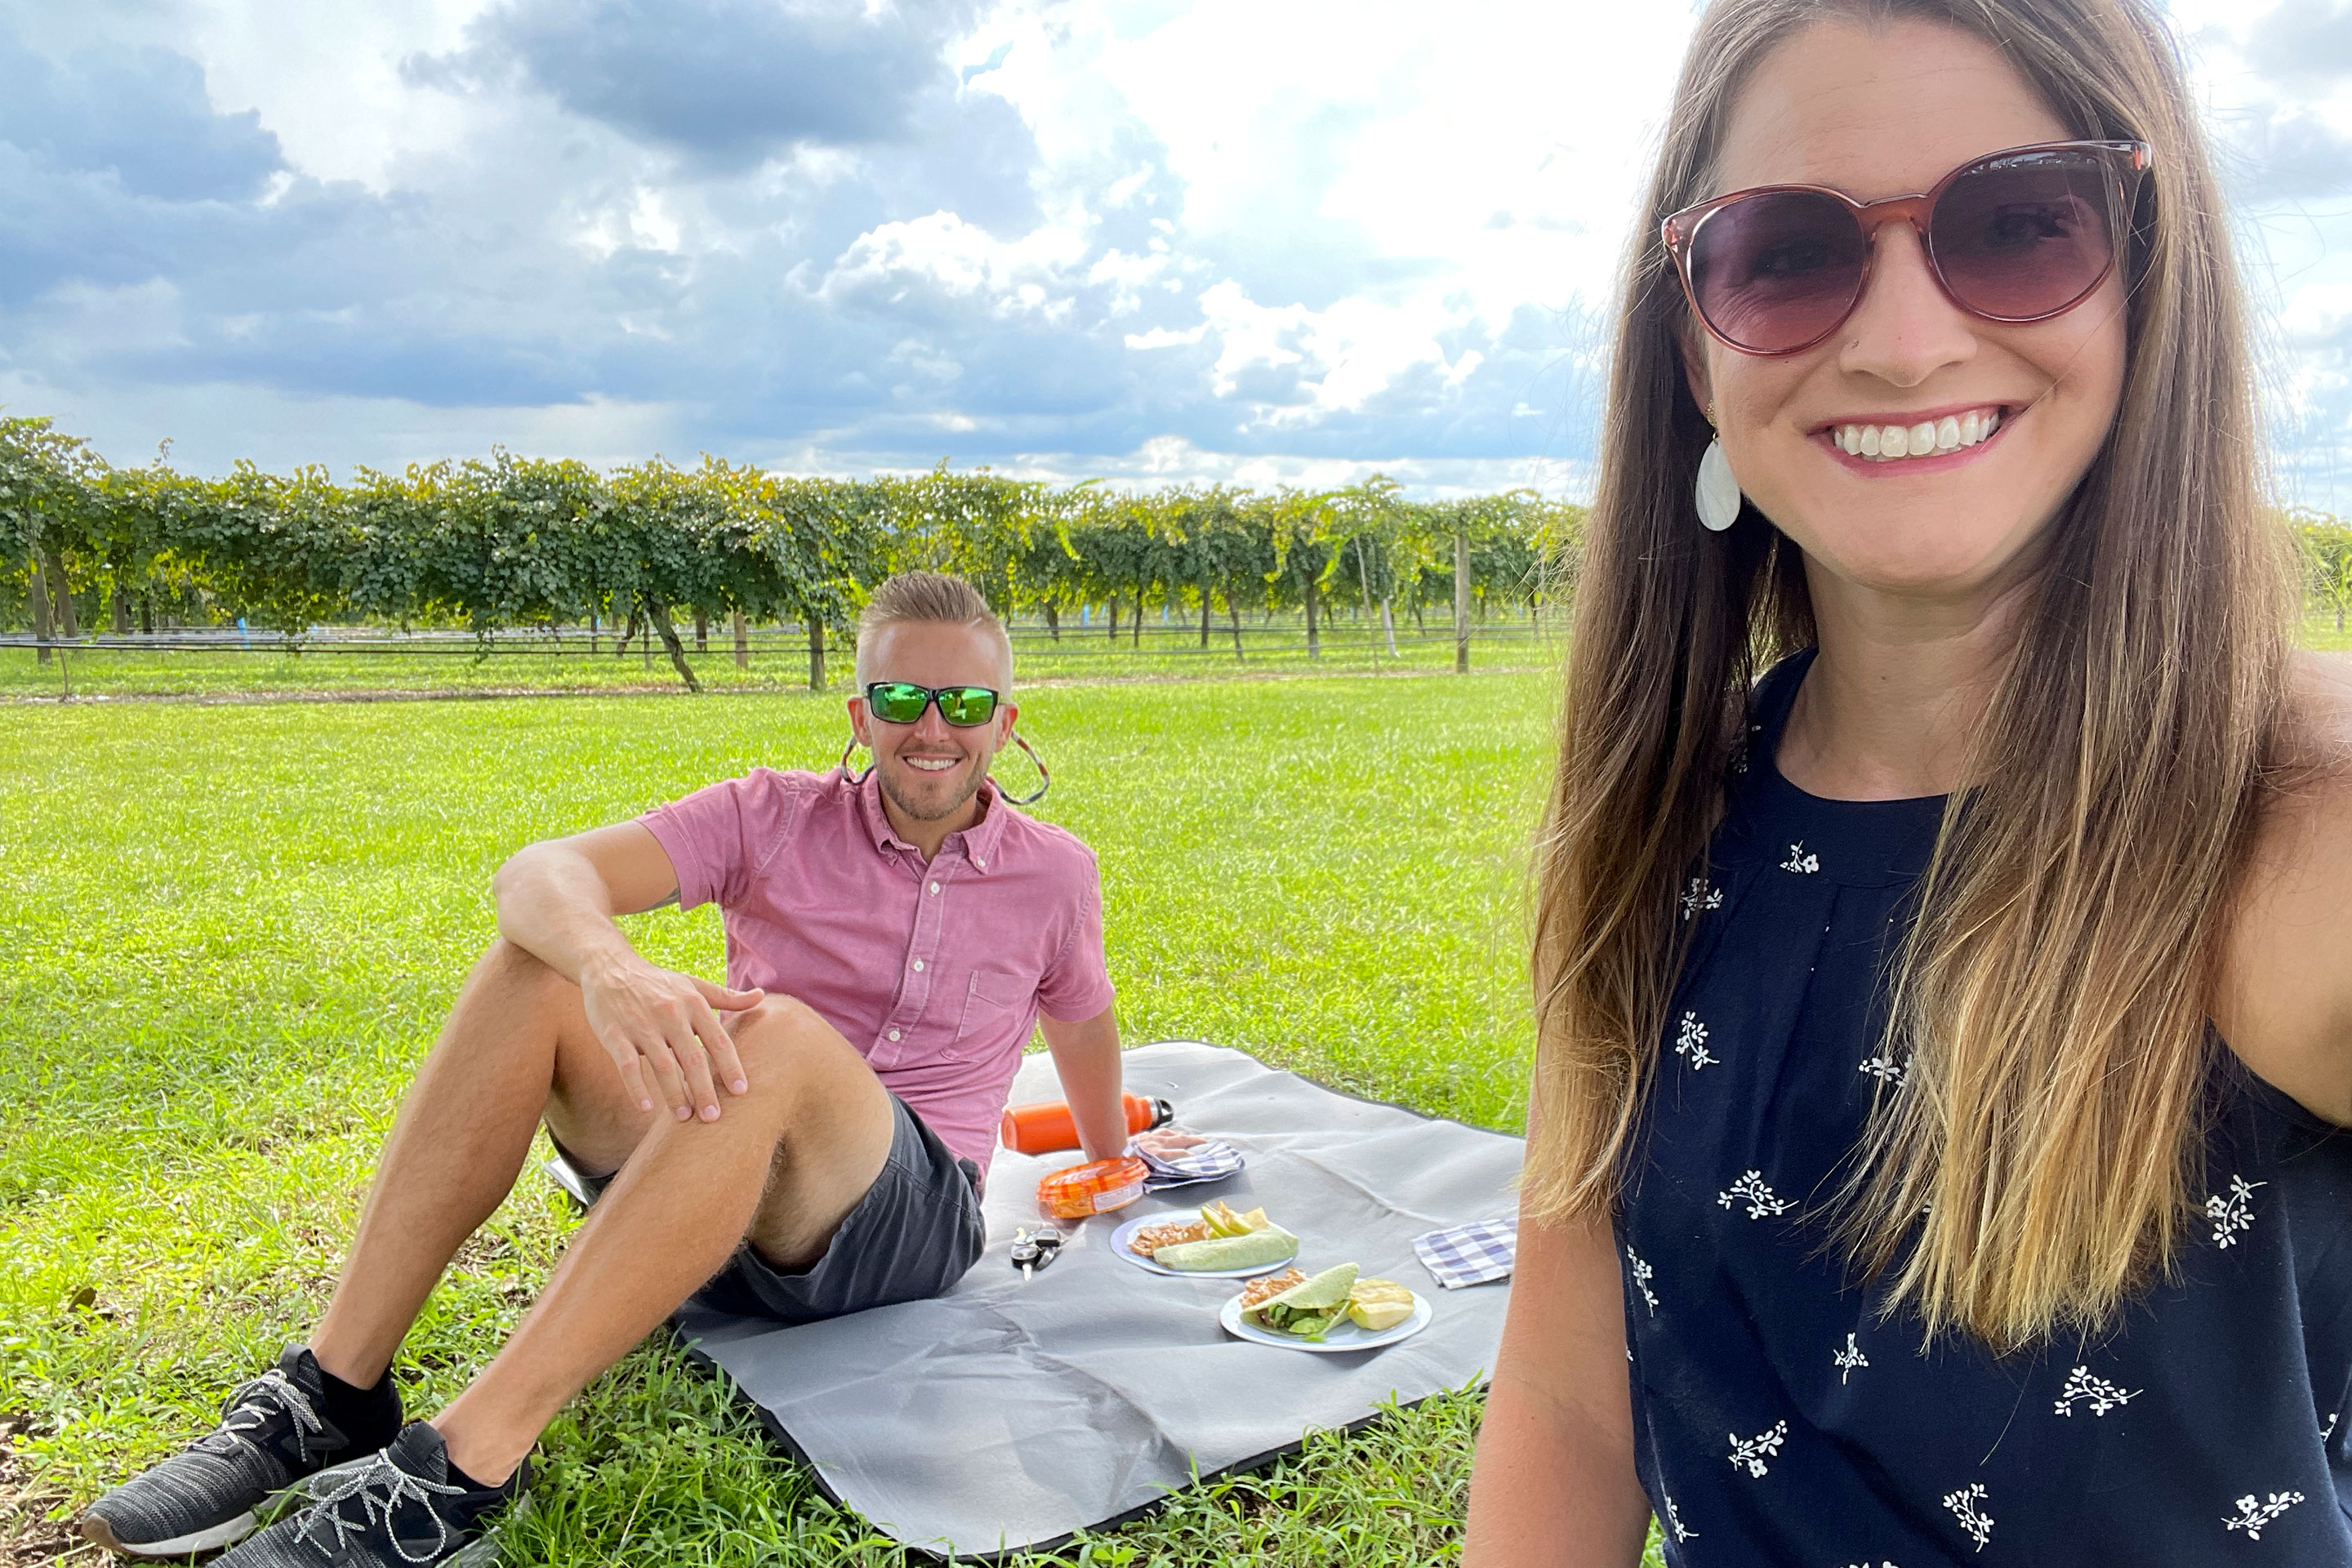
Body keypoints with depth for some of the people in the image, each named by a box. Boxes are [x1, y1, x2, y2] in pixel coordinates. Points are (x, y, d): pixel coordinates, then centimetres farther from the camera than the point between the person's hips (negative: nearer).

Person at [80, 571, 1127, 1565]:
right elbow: (540, 872, -14)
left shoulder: (1052, 877, 5)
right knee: (530, 967, -23)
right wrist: (610, 965, -38)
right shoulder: (777, 818, 2)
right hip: (710, 1209, 2)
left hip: (910, 1222, -2)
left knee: (778, 1036, -36)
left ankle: (461, 1469, -37)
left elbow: (1083, 1021, 24)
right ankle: (330, 1395, -22)